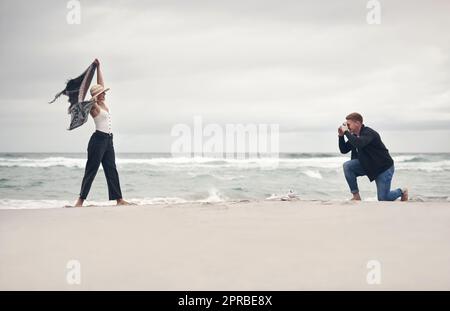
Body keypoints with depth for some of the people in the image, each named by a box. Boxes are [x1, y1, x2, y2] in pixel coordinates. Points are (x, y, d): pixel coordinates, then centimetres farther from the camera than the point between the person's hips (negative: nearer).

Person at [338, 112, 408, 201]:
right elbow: (344, 150, 5)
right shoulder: (354, 136, 0)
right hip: (367, 165, 7)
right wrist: (341, 136, -9)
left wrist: (346, 132, -33)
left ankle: (402, 192, 25)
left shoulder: (369, 133, -25)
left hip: (384, 167, -7)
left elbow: (358, 144, -44)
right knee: (347, 166, -17)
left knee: (383, 198, -7)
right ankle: (356, 196, -8)